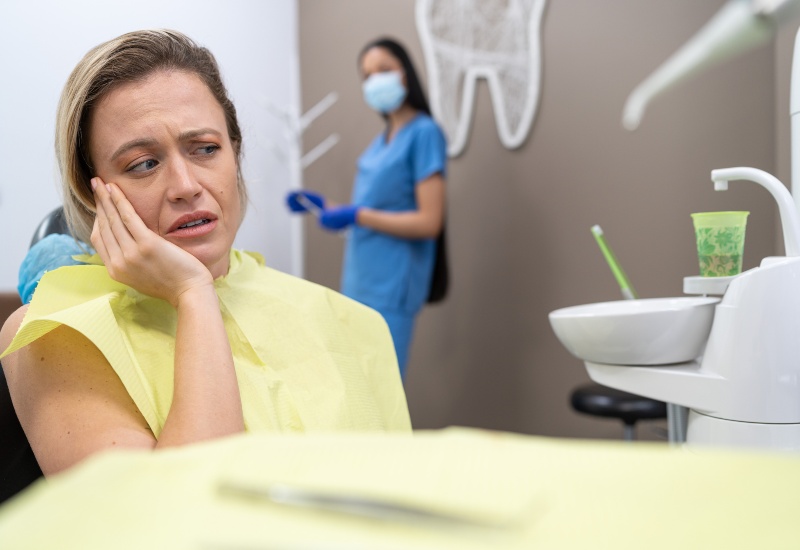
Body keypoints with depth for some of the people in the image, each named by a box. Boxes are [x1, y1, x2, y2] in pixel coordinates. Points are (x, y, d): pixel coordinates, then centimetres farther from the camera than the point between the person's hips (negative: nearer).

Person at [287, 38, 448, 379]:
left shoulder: (424, 133, -9)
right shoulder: (382, 140, 13)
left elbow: (429, 222, -15)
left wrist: (356, 216, -15)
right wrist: (324, 206, 11)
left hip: (390, 287, -8)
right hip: (361, 284, 8)